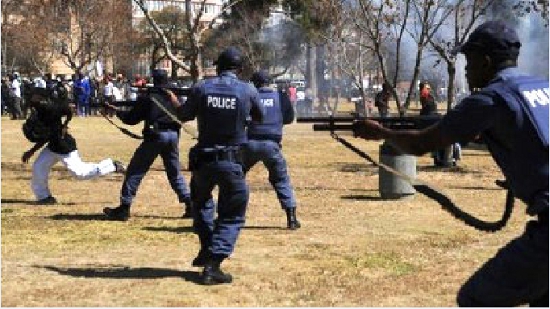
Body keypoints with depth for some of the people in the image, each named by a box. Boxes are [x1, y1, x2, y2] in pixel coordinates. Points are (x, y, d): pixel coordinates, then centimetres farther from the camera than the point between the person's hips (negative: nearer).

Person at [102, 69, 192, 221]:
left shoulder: (147, 97, -2)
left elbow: (131, 119, 2)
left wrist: (116, 110, 17)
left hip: (155, 136, -4)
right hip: (173, 136, 4)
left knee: (135, 171, 4)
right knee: (175, 173, 18)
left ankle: (124, 209, 2)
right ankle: (190, 205, 9)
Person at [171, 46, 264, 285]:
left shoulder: (201, 88, -5)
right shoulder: (248, 90, -6)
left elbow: (184, 116, 12)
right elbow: (259, 118, 13)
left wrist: (174, 101, 31)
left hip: (203, 160, 2)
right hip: (232, 162, -2)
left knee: (201, 202, 31)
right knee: (232, 216, 9)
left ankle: (207, 249, 30)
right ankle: (213, 265, -4)